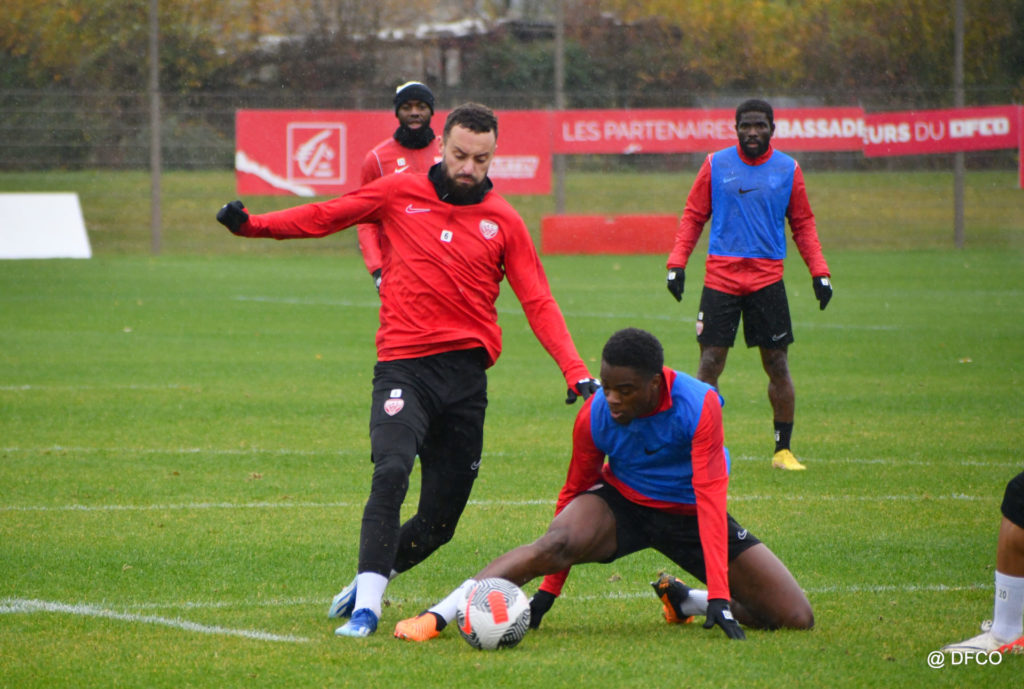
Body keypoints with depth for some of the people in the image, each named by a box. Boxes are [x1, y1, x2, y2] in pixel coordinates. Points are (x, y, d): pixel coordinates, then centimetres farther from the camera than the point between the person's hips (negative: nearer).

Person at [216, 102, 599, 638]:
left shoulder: (503, 221, 9)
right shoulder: (400, 194, 6)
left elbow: (538, 303, 6)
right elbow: (325, 216, 9)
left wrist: (575, 371, -5)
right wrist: (253, 224, -7)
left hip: (466, 374, 3)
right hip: (404, 367, -3)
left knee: (440, 519, 3)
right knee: (390, 471, -27)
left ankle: (370, 579, 28)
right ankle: (366, 607, -28)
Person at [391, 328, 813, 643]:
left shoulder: (699, 405, -28)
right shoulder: (594, 415, -19)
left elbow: (709, 499, -29)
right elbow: (576, 492, -4)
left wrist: (719, 599, -34)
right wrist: (548, 594, -4)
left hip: (688, 514, 0)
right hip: (624, 501, 0)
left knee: (797, 618, -8)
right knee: (558, 542, -34)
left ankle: (683, 600, 13)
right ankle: (437, 616, -36)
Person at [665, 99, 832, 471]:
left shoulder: (788, 170, 6)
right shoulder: (716, 165, 5)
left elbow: (803, 226, 12)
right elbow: (693, 216, 9)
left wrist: (819, 272, 2)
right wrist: (677, 262, -1)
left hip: (767, 278, 1)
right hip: (720, 276, -1)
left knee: (777, 364, 0)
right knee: (710, 363, -5)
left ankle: (783, 450, 10)